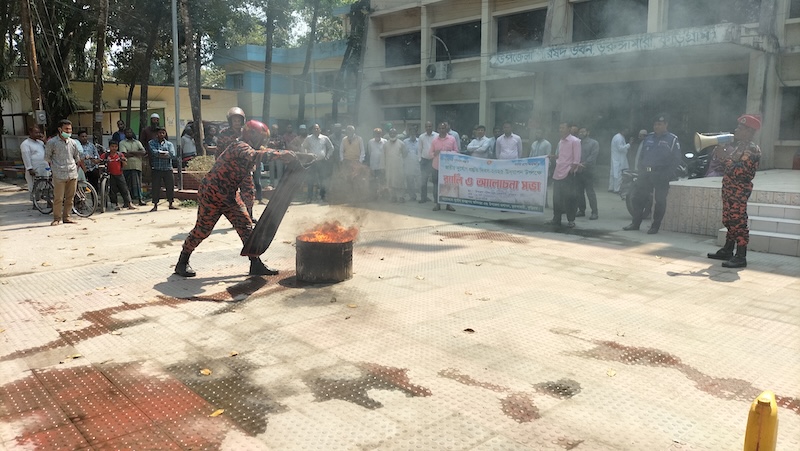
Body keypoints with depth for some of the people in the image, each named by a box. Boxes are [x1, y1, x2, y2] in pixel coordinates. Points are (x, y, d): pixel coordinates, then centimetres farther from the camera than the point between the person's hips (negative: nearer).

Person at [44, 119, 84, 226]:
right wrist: (54, 168, 4)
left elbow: (77, 157, 21)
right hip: (59, 175, -4)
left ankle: (66, 217, 18)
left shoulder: (73, 142, 11)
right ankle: (56, 219, 7)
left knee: (70, 197, 8)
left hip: (73, 174, 4)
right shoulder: (52, 142, -1)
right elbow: (47, 157, 7)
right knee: (58, 198, -4)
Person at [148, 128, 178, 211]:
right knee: (156, 187, -1)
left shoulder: (169, 144, 11)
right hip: (157, 169, -2)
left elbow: (173, 154, -7)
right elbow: (154, 152, -12)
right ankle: (155, 205, 7)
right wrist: (166, 153, -9)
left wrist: (159, 153, -11)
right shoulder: (152, 143, 7)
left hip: (168, 169, 2)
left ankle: (171, 204, 16)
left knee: (170, 186, 4)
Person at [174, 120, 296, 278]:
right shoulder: (240, 147, -22)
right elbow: (254, 156, -43)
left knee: (246, 227, 1)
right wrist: (280, 154, -48)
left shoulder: (245, 148, 9)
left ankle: (256, 265, 5)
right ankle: (182, 263, 19)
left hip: (229, 195, 9)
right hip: (211, 194, -9)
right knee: (202, 230, 0)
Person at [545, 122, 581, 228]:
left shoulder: (575, 141, -6)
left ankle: (571, 220, 5)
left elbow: (576, 159, -11)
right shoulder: (560, 142, 16)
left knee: (569, 197, -3)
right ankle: (556, 219, 16)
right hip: (558, 173, 7)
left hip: (568, 174, -7)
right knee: (556, 197, 8)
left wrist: (571, 171, -15)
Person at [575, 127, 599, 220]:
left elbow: (593, 156, -8)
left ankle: (594, 212, -7)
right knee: (579, 192, 6)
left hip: (588, 171, -5)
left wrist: (583, 165, -18)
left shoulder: (594, 143, 4)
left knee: (590, 192, -8)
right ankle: (581, 210, 14)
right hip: (578, 171, 5)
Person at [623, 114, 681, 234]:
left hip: (660, 174, -4)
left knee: (660, 201, 0)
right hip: (645, 173, 5)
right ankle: (635, 223, 14)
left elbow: (676, 159, -4)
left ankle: (655, 226, 9)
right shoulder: (649, 138, 14)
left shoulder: (672, 139, 0)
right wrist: (640, 169, 6)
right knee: (638, 197, 4)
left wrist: (667, 174, -14)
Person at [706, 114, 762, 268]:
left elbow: (738, 171, -23)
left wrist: (725, 156, -20)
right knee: (729, 221, 16)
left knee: (738, 222, -9)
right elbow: (726, 167, 21)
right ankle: (727, 251, 26)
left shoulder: (752, 149, -13)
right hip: (728, 189, 10)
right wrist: (720, 150, 6)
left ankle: (741, 257, -7)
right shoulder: (736, 145, 15)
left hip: (739, 191, -10)